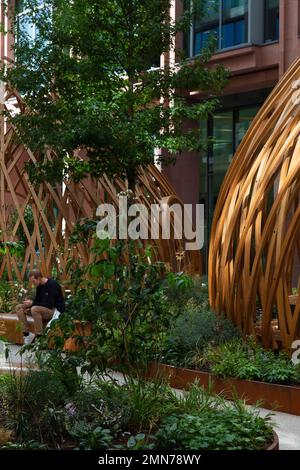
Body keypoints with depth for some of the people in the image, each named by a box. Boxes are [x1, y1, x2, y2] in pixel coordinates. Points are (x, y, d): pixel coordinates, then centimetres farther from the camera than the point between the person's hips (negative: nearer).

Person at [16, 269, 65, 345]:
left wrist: (32, 303, -22)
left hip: (56, 310, -9)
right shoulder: (39, 285, 6)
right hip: (44, 309, 9)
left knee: (35, 309, -36)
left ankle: (39, 337, -27)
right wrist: (29, 302, -7)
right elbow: (37, 301, 16)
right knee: (19, 308, -3)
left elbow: (50, 305, -24)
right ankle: (27, 333, -8)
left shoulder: (52, 285, -19)